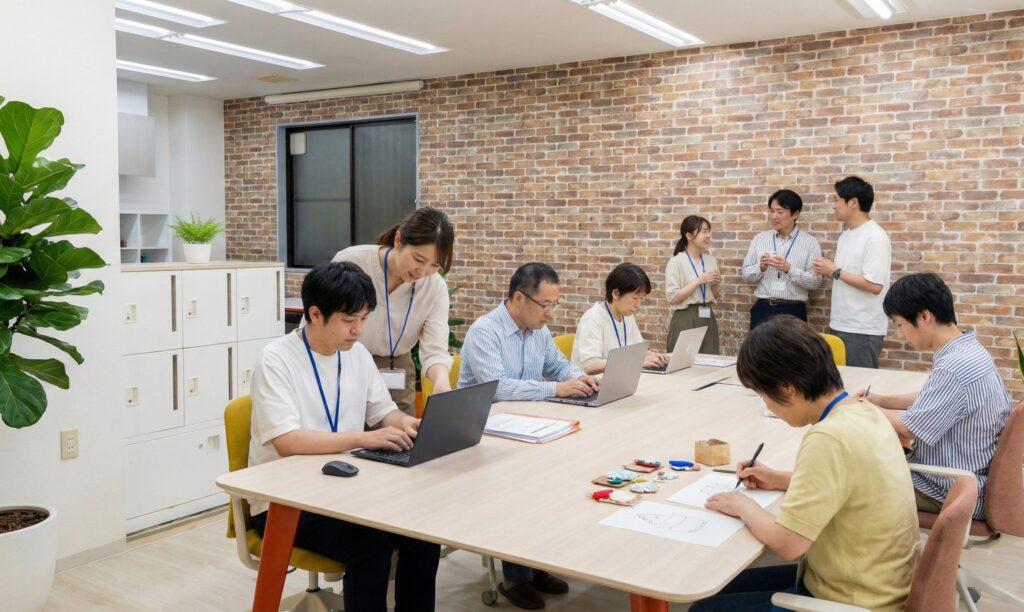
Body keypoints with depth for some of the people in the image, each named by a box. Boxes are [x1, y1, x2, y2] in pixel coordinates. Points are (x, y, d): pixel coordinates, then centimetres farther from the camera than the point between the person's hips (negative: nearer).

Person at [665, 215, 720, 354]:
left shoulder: (711, 260, 9)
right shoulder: (676, 262, -8)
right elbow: (673, 298, -14)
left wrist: (714, 284, -2)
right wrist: (699, 281, -16)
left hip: (708, 318, 5)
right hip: (685, 319, -5)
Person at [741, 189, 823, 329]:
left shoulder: (810, 242, 0)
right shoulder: (759, 239, 8)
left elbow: (816, 282, -6)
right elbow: (746, 275, 7)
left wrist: (789, 269, -19)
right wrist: (761, 267, -13)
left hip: (793, 312, -2)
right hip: (762, 310, 2)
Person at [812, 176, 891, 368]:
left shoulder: (875, 237, -14)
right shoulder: (846, 236, 13)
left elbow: (874, 285, -21)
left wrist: (835, 271, -16)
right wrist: (827, 271, 4)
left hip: (862, 330, -9)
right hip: (840, 325, 9)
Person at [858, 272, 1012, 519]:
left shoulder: (953, 369, -30)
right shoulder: (968, 350, 2)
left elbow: (908, 428, -19)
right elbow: (931, 400, 18)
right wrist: (881, 400, 11)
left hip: (956, 493, -9)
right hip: (968, 479, 9)